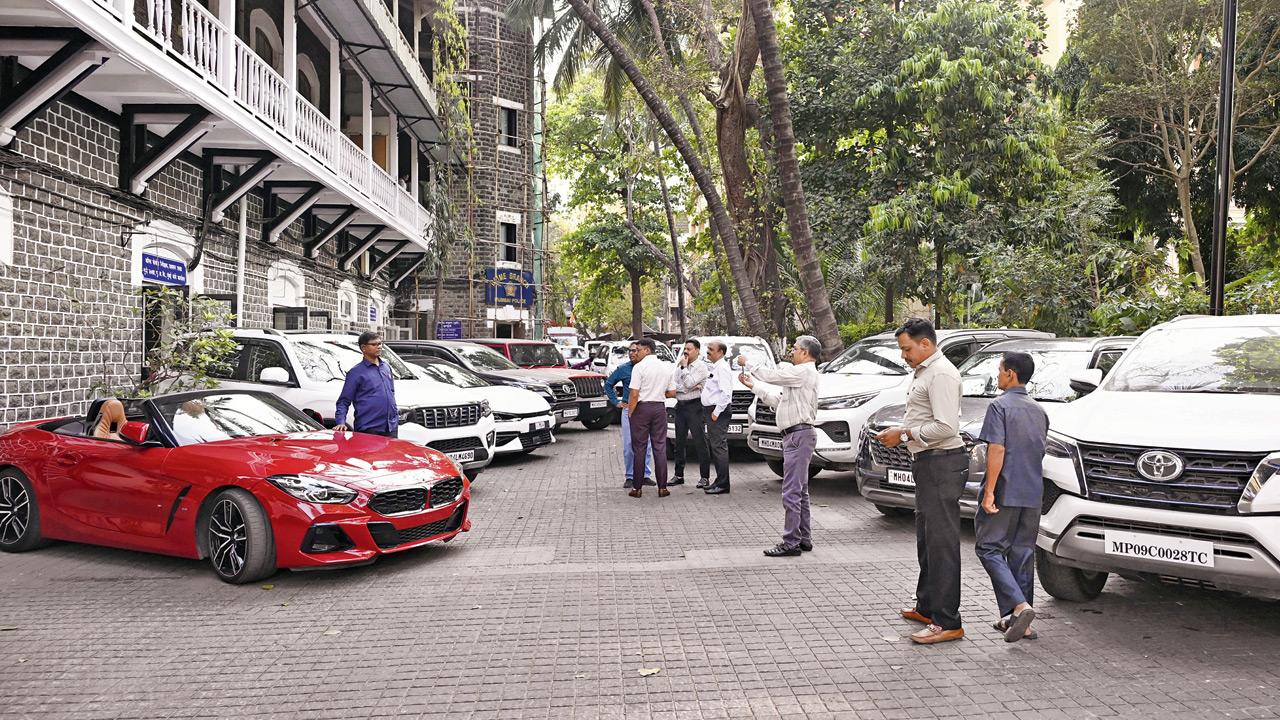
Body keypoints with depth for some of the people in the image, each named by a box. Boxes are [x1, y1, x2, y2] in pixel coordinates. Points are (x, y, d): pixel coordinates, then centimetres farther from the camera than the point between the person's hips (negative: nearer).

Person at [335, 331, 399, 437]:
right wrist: (341, 423, -19)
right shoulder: (356, 372, -4)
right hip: (368, 429, -6)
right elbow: (343, 402, -5)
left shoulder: (386, 367, 15)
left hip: (391, 428, 6)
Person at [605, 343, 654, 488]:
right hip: (628, 409, 1)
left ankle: (646, 475, 12)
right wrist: (616, 402, 9)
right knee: (628, 445, 0)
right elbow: (608, 384, 16)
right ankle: (630, 476, 7)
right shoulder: (622, 369, 6)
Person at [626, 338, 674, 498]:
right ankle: (662, 487, 7)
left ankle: (637, 488, 4)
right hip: (660, 407, 4)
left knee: (639, 448, 2)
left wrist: (630, 412, -5)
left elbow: (634, 394, -14)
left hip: (642, 408, -4)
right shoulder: (666, 367, 7)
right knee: (660, 447, 7)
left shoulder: (639, 367, -10)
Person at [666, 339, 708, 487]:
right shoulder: (680, 365, 14)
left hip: (695, 406, -7)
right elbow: (672, 384, 4)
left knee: (700, 442, -6)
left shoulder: (701, 366, -5)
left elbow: (689, 384, -16)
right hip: (680, 406, 7)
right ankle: (679, 475, 17)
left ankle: (704, 477, -3)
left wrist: (684, 366, -8)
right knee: (680, 442, 10)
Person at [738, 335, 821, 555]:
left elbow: (771, 375, -15)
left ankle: (791, 542, -9)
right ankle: (804, 539, 20)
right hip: (796, 436, 11)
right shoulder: (801, 373, 22)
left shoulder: (805, 371, -11)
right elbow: (778, 400, 23)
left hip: (799, 435, -11)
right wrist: (752, 385, 23)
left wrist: (747, 363, -1)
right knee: (800, 491, 14)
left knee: (792, 492, -10)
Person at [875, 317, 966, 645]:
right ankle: (927, 606, 32)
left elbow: (946, 427, -24)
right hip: (928, 463, 11)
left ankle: (947, 622, -5)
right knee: (926, 538, 19)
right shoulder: (924, 372, 17)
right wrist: (900, 432, 10)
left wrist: (904, 434, -17)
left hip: (942, 464, -11)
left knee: (941, 542, -9)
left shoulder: (941, 374, -16)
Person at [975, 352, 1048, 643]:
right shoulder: (1040, 411, 14)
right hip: (1033, 493, 7)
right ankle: (1018, 619, 14)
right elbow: (1040, 452, 19)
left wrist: (989, 492, -18)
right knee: (1023, 553, 11)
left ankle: (1019, 607, -16)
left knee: (990, 548, 0)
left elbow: (997, 450, -18)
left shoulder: (1000, 406, -10)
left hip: (1005, 492, -7)